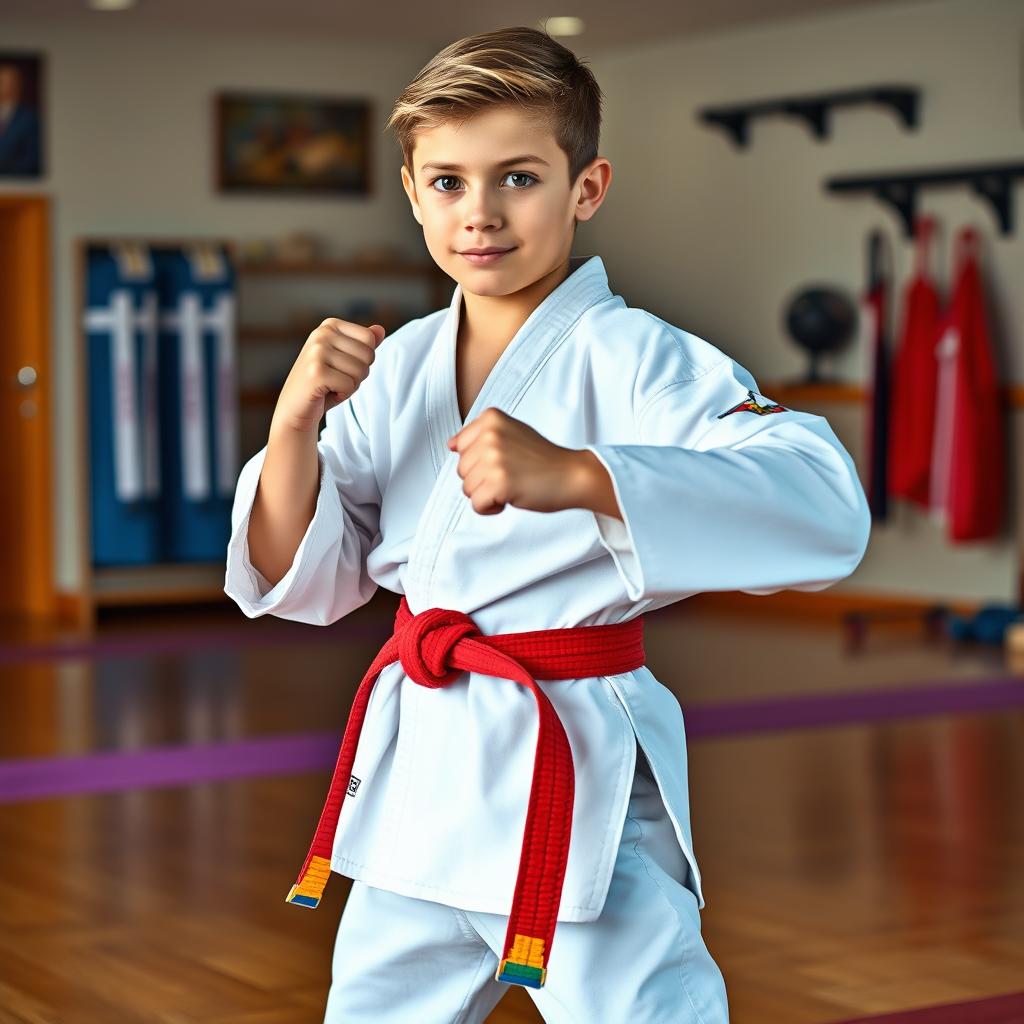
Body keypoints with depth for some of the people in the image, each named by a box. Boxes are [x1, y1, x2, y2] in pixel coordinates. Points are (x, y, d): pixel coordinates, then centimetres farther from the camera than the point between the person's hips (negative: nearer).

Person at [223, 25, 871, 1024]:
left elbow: (826, 511, -29)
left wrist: (573, 476, -40)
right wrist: (294, 424, -14)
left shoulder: (636, 359, -14)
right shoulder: (394, 369, 4)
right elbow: (303, 582, 6)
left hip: (580, 785, -6)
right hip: (419, 770, 6)